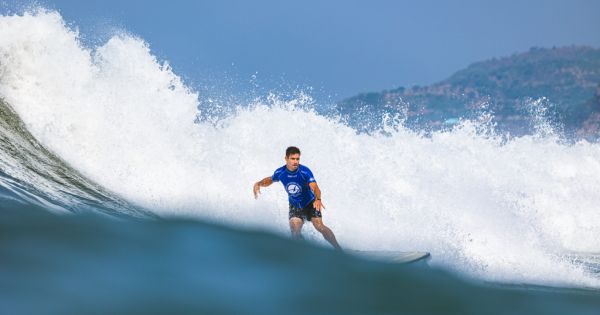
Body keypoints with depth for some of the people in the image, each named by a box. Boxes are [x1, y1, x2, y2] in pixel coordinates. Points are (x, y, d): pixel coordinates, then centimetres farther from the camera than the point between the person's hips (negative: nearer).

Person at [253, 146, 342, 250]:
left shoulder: (305, 172, -25)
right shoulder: (280, 172, -13)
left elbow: (315, 187, -38)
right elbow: (270, 180, 9)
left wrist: (318, 199, -58)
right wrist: (258, 184, -11)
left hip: (310, 203, -3)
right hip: (295, 206, 3)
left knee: (319, 226, -19)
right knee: (295, 231, -18)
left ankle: (339, 249, -7)